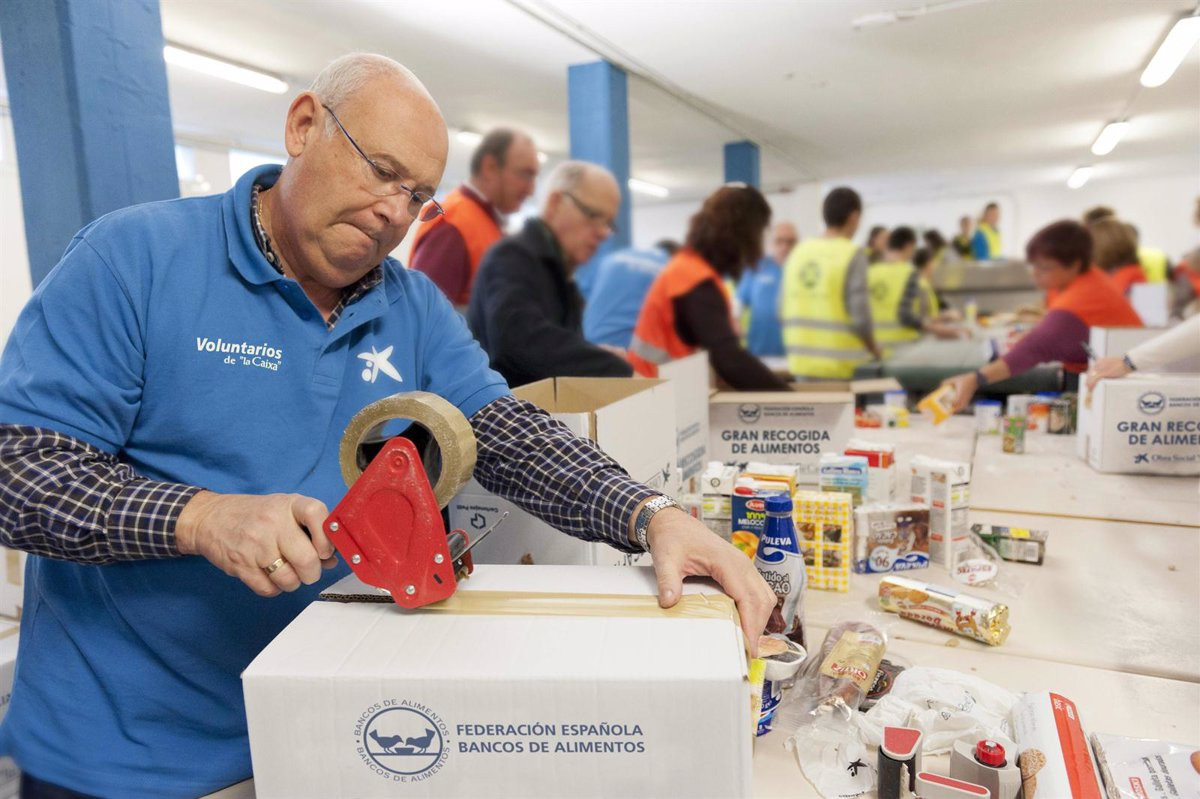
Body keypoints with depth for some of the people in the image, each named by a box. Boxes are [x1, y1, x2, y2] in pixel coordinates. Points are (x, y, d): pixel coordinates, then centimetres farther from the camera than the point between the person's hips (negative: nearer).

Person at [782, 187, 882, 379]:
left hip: (801, 363, 5)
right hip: (842, 365, -5)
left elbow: (786, 310, 9)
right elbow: (860, 316, -12)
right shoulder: (852, 255, -10)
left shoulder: (799, 251, 6)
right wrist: (875, 350, 5)